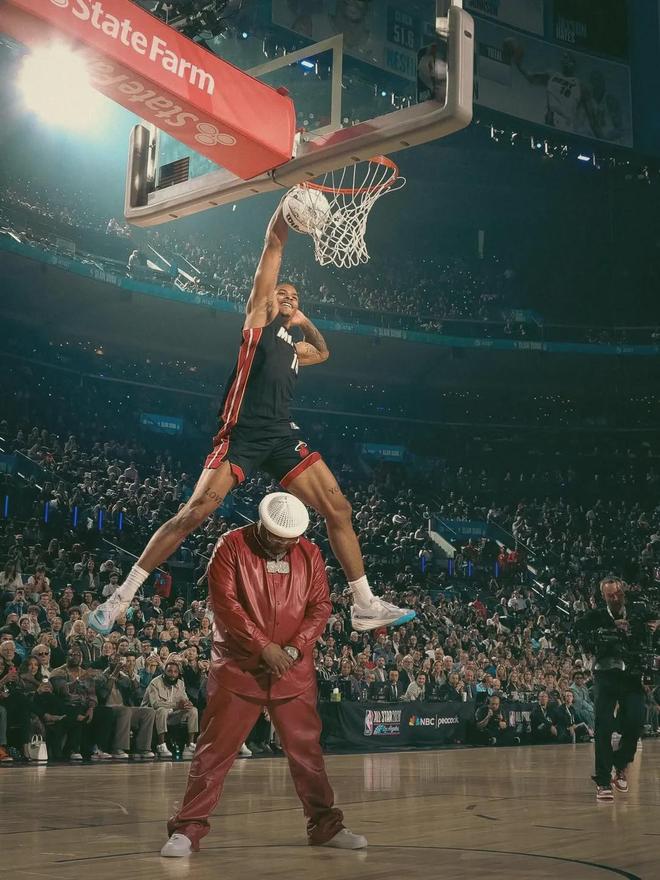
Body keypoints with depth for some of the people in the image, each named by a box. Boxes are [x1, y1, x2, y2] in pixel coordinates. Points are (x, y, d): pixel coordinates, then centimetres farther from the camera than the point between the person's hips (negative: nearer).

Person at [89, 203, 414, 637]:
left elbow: (325, 353, 51)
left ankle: (366, 607, 7)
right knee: (194, 512, -17)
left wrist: (304, 321, 37)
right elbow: (274, 245, 7)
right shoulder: (260, 318, 11)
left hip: (284, 437, 7)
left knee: (339, 510, -1)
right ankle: (121, 597, -10)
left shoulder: (295, 347, 27)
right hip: (242, 434, -6)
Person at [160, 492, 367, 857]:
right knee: (215, 749, -3)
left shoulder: (309, 554, 6)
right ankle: (188, 829, 5)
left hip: (293, 669, 3)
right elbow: (224, 602, -13)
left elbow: (320, 605, 4)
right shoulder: (231, 546, -6)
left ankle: (325, 825, 21)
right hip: (238, 667, -3)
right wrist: (263, 645, -17)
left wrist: (296, 647, -11)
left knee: (306, 749, 9)